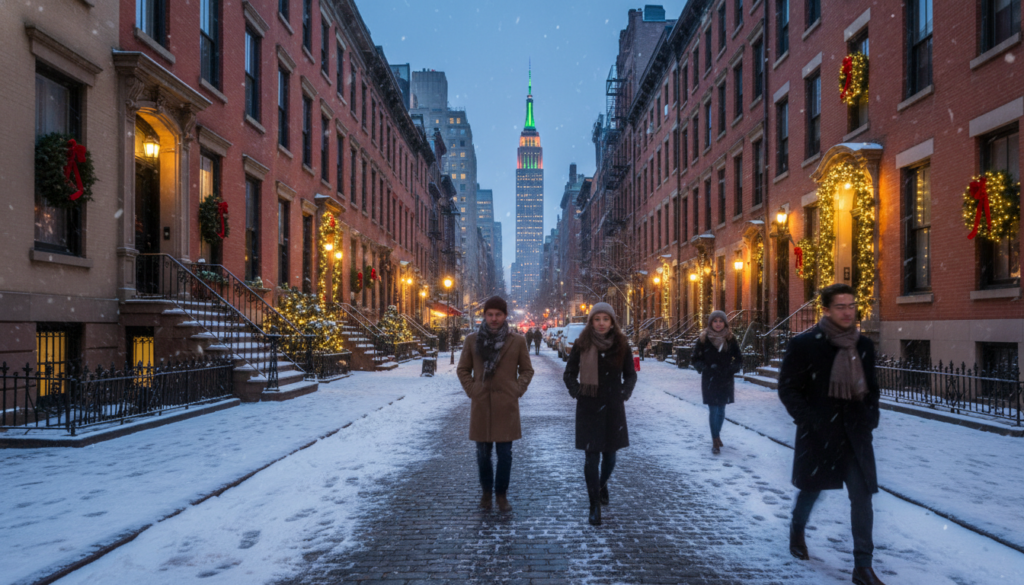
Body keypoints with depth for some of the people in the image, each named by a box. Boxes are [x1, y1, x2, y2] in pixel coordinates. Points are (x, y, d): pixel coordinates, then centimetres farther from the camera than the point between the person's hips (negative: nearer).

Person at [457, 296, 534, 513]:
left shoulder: (517, 341, 1)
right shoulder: (472, 340, 3)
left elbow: (527, 370, 9)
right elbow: (462, 369, 11)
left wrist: (517, 390, -3)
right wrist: (471, 389, 0)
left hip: (506, 406, -1)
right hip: (481, 405, 1)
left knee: (505, 454, 2)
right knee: (483, 453, 8)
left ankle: (501, 494, 18)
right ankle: (486, 491, 27)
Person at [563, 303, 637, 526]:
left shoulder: (621, 345, 0)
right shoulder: (582, 345, -4)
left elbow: (630, 375, 11)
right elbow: (569, 374, 5)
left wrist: (625, 393, -3)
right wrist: (577, 391, -9)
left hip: (613, 407, 2)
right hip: (588, 407, -2)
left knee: (609, 453, 13)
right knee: (591, 456, -3)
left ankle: (602, 485, 43)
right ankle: (595, 506, 5)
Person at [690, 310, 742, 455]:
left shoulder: (731, 339, 0)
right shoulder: (703, 339, -5)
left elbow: (739, 359, 6)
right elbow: (695, 359, 0)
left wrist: (732, 369, -12)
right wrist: (704, 368, -17)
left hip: (725, 380, 2)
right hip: (709, 380, -2)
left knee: (721, 410, 12)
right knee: (713, 410, -4)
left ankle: (717, 435, 32)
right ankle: (715, 441, 3)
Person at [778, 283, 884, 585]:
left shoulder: (864, 345, 5)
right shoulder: (804, 343, -11)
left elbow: (871, 387, 16)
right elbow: (788, 389, -8)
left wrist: (871, 417, 1)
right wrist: (810, 421, -16)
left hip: (855, 435, 3)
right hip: (818, 434, -3)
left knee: (862, 496, -1)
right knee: (811, 488, 16)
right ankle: (797, 531, 45)